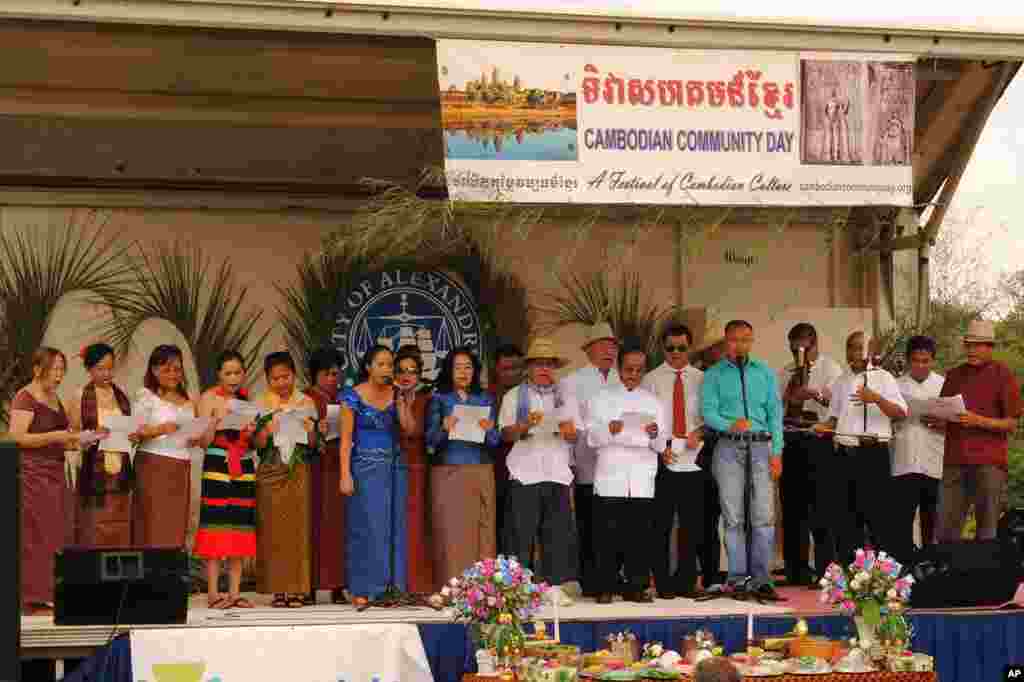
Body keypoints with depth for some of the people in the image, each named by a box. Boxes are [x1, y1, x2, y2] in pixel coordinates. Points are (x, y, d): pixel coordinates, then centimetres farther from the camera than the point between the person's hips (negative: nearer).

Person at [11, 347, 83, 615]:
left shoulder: (54, 398, 17)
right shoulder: (25, 397, -9)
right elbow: (17, 437, -18)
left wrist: (73, 442, 7)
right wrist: (56, 436, -22)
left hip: (53, 473, 9)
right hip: (31, 473, -9)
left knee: (51, 536, 7)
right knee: (34, 536, -8)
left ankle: (44, 597, 9)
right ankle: (32, 601, -7)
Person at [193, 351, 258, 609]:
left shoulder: (248, 400, 13)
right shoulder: (209, 398, 1)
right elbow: (203, 440, -4)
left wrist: (252, 432, -6)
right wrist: (217, 421, -20)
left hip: (245, 468, 4)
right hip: (216, 467, -4)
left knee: (240, 530, 2)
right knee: (216, 529, -8)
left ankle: (235, 592, 5)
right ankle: (213, 593, -6)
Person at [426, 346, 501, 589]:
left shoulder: (485, 399, 12)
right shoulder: (439, 399, 7)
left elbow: (495, 441, 7)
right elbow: (430, 439, -1)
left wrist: (488, 430, -15)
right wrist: (445, 429, -21)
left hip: (480, 472, 2)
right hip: (448, 472, -2)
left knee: (481, 531, -2)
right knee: (451, 533, -6)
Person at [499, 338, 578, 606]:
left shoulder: (564, 396, 18)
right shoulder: (514, 396, 10)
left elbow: (576, 435, 14)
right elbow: (506, 434, 0)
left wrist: (568, 431, -9)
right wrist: (526, 425, -19)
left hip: (558, 473, 3)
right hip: (524, 473, -3)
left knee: (558, 533, -1)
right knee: (522, 533, -6)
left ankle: (554, 585, 3)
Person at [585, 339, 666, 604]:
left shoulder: (653, 402, 17)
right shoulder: (601, 399, 12)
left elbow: (660, 446, 10)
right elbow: (592, 438, 2)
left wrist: (654, 435, -12)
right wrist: (610, 430, -18)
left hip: (642, 480, 2)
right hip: (609, 478, -2)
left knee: (640, 535, -3)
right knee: (609, 535, -6)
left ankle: (637, 587, 2)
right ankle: (605, 588, -2)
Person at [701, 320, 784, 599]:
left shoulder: (764, 373, 14)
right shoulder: (714, 375, 9)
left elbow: (775, 413, 9)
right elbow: (708, 412, -2)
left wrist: (777, 452, -1)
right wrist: (731, 425, -22)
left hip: (761, 446, 1)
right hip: (729, 448, -1)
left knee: (764, 516, -6)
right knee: (733, 517, 1)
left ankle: (761, 579, -3)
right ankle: (738, 577, 6)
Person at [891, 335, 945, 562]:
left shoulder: (944, 386, 9)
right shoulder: (896, 386, 9)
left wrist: (942, 424, -12)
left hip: (935, 465, 1)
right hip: (904, 465, -1)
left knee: (932, 522, 7)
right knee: (901, 521, -5)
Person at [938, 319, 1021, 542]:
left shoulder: (1003, 375, 2)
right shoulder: (954, 375, 17)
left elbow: (1011, 424, -1)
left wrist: (979, 421, -16)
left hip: (989, 461, -4)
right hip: (955, 460, 4)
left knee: (987, 529, -2)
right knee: (947, 528, 1)